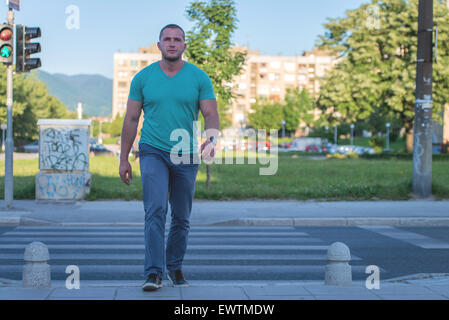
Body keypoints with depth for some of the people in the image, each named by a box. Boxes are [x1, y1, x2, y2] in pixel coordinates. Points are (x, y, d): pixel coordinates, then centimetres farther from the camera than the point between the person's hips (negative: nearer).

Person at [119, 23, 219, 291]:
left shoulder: (199, 78, 1)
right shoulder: (143, 78, 2)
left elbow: (211, 115, -3)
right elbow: (131, 119, 6)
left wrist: (212, 139, -25)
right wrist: (124, 159, 3)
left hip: (186, 155, 1)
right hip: (153, 152, -1)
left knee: (182, 218, 10)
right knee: (156, 211, -15)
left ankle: (175, 267, 27)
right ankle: (154, 273, -15)